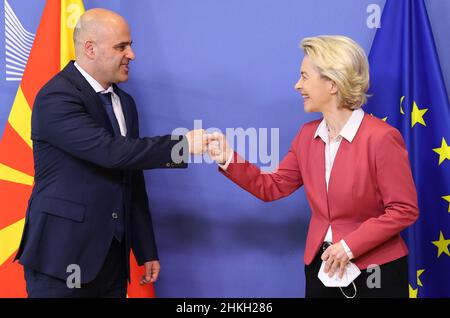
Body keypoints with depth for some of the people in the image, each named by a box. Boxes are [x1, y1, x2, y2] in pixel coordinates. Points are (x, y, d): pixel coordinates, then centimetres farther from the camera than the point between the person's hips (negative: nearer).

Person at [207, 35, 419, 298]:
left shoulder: (381, 138, -16)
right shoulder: (307, 135, 5)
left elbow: (404, 210, -15)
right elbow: (273, 187, 8)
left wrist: (350, 246, -19)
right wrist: (228, 160, -4)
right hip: (321, 265, 6)